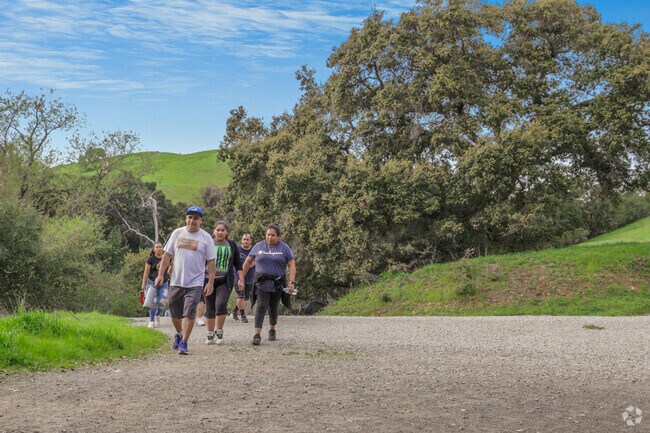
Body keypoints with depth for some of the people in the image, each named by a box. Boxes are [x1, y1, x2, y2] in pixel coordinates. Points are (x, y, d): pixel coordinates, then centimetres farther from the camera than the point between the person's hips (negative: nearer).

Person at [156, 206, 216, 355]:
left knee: (189, 314, -10)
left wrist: (210, 282, -7)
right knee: (175, 313, 14)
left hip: (195, 283, -3)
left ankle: (183, 343, -3)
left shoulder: (206, 237, -1)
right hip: (176, 281, 3)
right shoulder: (177, 233, 6)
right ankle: (179, 334, 39)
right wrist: (160, 274, 1)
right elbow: (167, 255, 9)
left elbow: (211, 261, -1)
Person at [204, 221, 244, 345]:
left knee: (221, 305, -17)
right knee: (210, 309, 3)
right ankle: (210, 335, 15)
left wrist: (241, 280, 1)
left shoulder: (232, 245, 9)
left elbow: (238, 264, 10)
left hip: (225, 281, -1)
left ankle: (219, 332, -2)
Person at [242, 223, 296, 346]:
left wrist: (291, 282, -11)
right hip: (261, 282, 0)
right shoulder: (258, 246, 5)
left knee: (273, 308, 10)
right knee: (261, 306, -15)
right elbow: (248, 262, 13)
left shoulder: (284, 248, 1)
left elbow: (292, 265, -1)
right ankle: (257, 334, -18)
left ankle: (272, 330, 34)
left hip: (277, 283, 0)